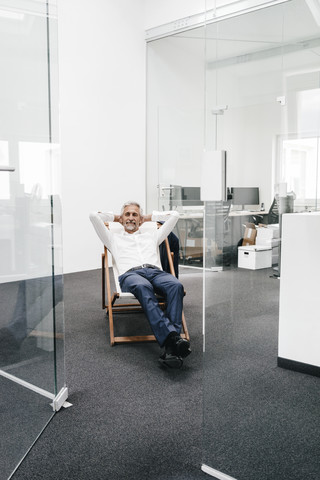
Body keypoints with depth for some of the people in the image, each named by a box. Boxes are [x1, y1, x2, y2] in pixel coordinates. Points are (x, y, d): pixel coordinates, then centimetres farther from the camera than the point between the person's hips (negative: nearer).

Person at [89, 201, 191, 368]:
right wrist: (115, 217, 41)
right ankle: (171, 336, -55)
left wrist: (148, 217, 45)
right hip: (130, 274, -2)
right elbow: (94, 216, 26)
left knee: (176, 286, -35)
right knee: (143, 287, -42)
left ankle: (170, 347, -48)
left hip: (155, 271, 2)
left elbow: (174, 215, 38)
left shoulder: (152, 236, 38)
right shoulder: (114, 238, 33)